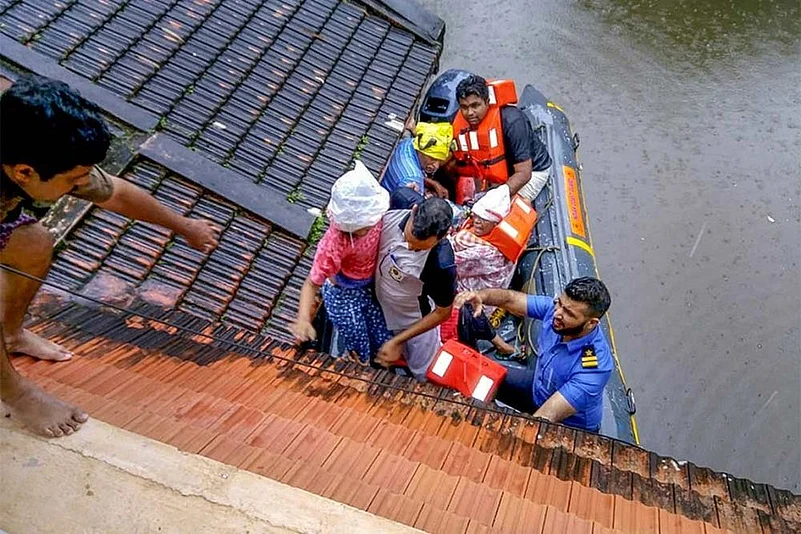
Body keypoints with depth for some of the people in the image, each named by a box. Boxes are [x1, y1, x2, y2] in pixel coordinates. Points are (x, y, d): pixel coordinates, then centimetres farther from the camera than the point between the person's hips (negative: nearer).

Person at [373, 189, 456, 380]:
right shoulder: (401, 200, -33)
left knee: (426, 378, 20)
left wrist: (397, 341, -19)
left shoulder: (442, 265, -43)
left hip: (415, 319, -4)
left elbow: (442, 312, -23)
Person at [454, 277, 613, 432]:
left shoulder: (594, 367, -38)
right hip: (539, 389, 6)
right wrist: (480, 296, -40)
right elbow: (510, 298, -18)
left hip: (570, 428, -6)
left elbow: (544, 419, -40)